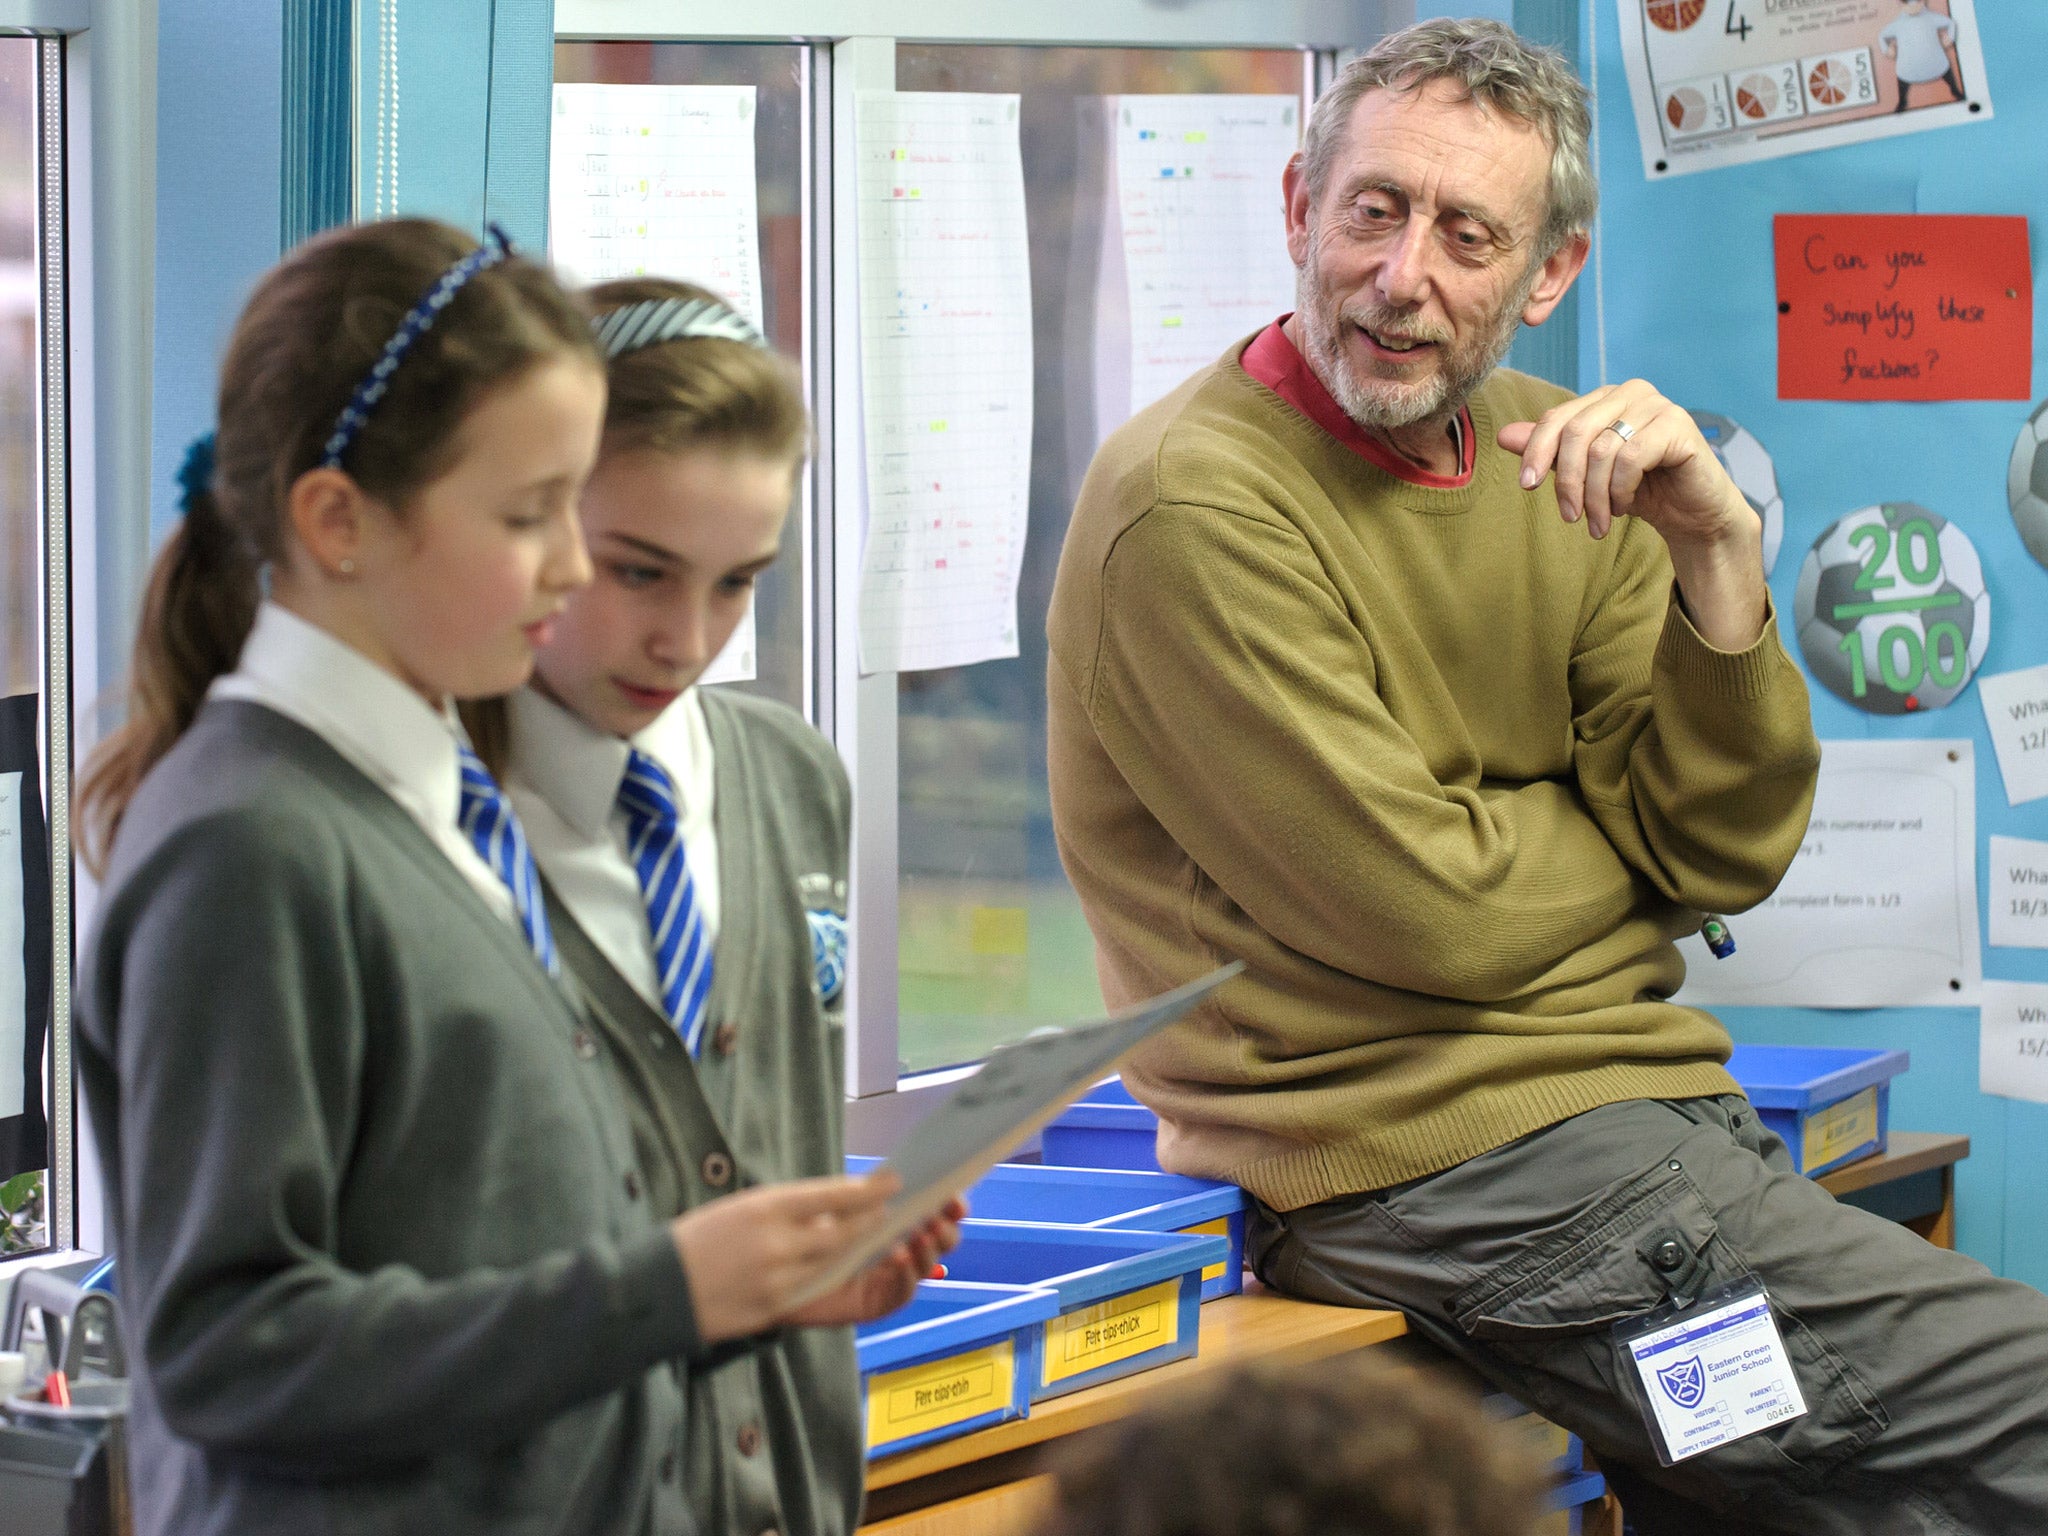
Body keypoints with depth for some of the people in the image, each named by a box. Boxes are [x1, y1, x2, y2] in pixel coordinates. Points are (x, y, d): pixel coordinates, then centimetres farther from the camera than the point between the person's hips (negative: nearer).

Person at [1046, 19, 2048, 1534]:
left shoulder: (1556, 461, 9)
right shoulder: (1197, 504, -14)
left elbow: (1724, 853, 2)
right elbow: (1433, 912, -16)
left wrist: (1717, 557, -11)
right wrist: (1624, 838, 2)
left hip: (1653, 1117, 8)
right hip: (1434, 1167, -7)